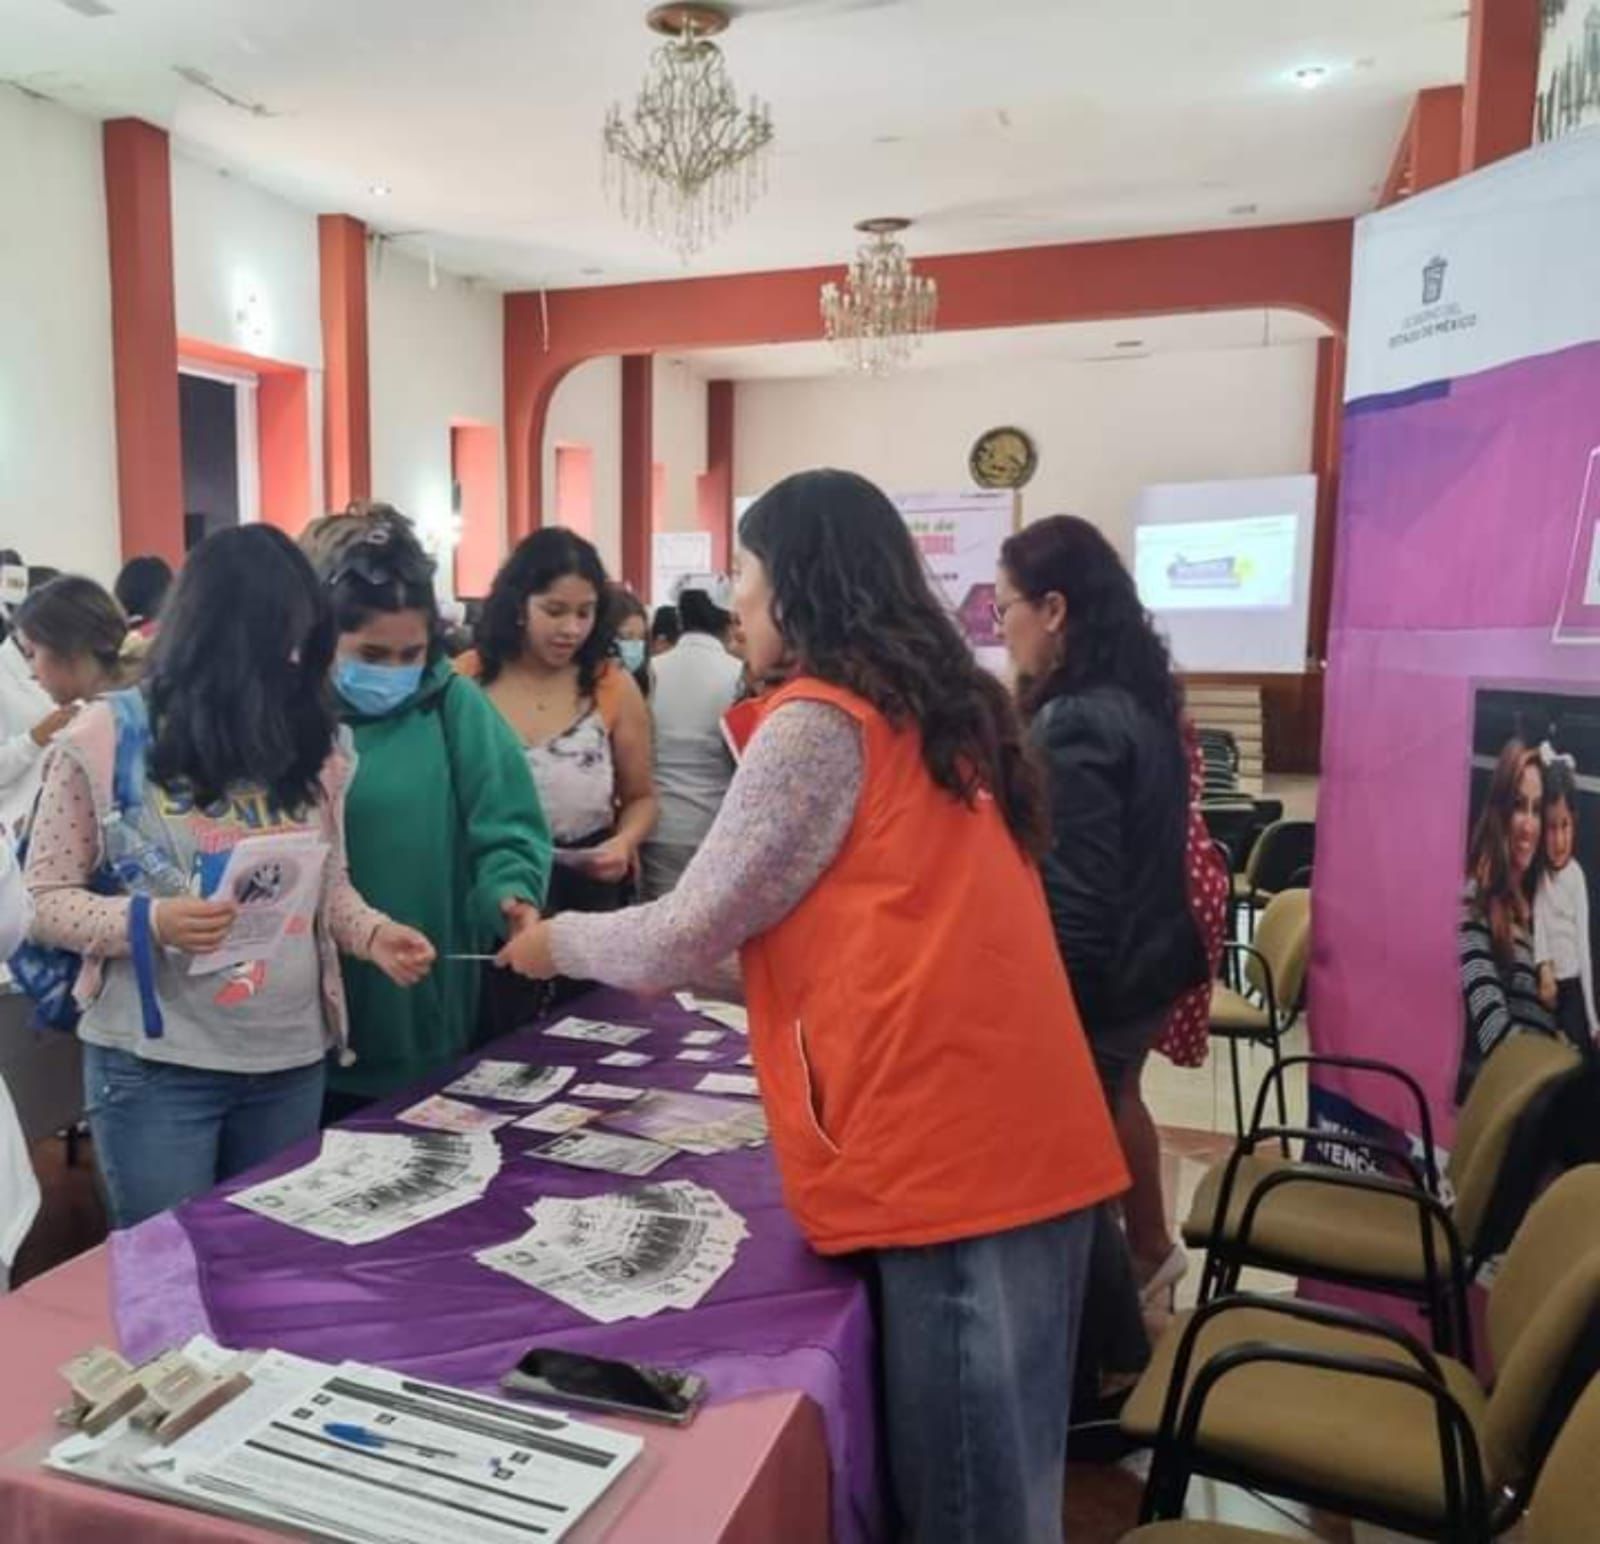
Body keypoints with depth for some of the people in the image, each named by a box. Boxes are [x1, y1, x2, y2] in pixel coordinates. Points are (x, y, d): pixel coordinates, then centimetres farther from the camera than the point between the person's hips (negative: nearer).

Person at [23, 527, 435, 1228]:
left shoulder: (310, 742, 4)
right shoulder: (104, 737, -8)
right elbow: (43, 899, -5)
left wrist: (372, 934, -8)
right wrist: (147, 922, -23)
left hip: (291, 1060, 4)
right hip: (155, 1065, -4)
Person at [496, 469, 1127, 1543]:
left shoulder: (818, 720, -11)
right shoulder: (936, 705, 15)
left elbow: (690, 935, -6)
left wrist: (562, 943, 13)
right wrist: (696, 965, 30)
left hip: (947, 1146, -8)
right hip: (1020, 1131, 9)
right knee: (1004, 1456, 19)